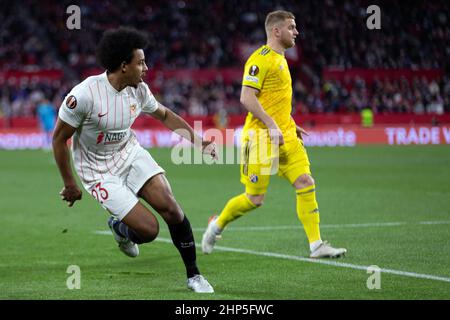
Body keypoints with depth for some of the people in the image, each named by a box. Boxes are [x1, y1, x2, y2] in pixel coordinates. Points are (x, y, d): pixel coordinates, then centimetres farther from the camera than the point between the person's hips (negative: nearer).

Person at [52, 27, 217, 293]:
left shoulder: (139, 90, -7)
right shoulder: (85, 94, -25)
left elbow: (164, 115, 14)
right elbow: (59, 138, -13)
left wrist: (198, 140, 7)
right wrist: (70, 185, -8)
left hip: (131, 154, 5)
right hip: (101, 171, -5)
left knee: (170, 208, -15)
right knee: (149, 229, -15)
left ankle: (193, 275, 2)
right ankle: (119, 228, 22)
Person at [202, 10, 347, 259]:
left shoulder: (280, 59, 18)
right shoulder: (261, 59, -12)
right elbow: (247, 98, -20)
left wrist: (291, 126, 20)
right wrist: (272, 125, -23)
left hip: (285, 136, 9)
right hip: (261, 137, -9)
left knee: (306, 184, -4)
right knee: (254, 199, -3)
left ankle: (317, 246, -5)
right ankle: (216, 226, 21)